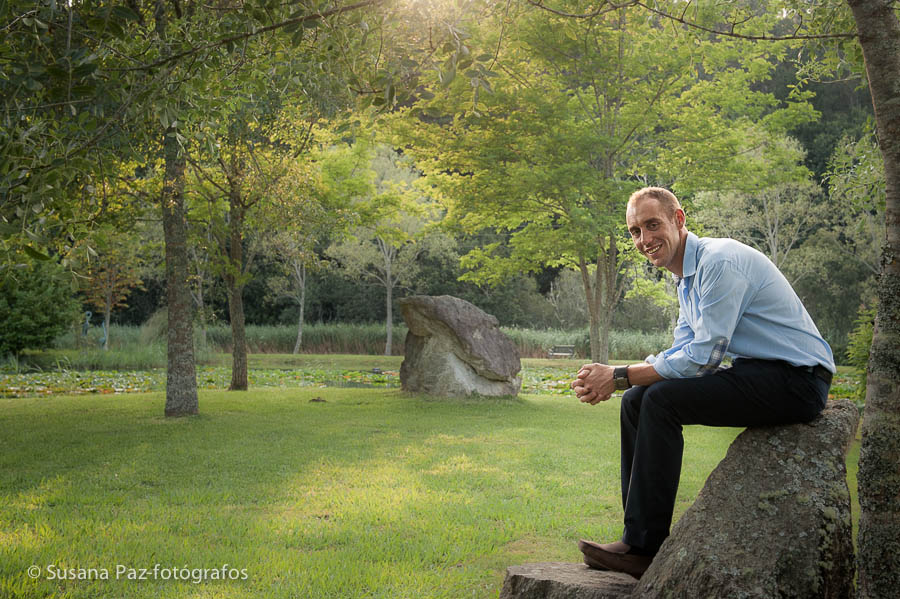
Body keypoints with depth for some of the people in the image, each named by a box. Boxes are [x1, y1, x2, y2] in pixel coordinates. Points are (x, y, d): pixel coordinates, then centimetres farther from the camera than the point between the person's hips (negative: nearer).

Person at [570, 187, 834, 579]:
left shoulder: (720, 260, -18)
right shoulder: (687, 278, 13)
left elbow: (703, 357, -22)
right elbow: (681, 353, 11)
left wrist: (620, 376, -15)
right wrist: (607, 379, -3)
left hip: (795, 382, -10)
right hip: (757, 374, 10)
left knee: (661, 399, -23)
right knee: (636, 400, 1)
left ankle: (643, 548, -16)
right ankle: (641, 532, 4)